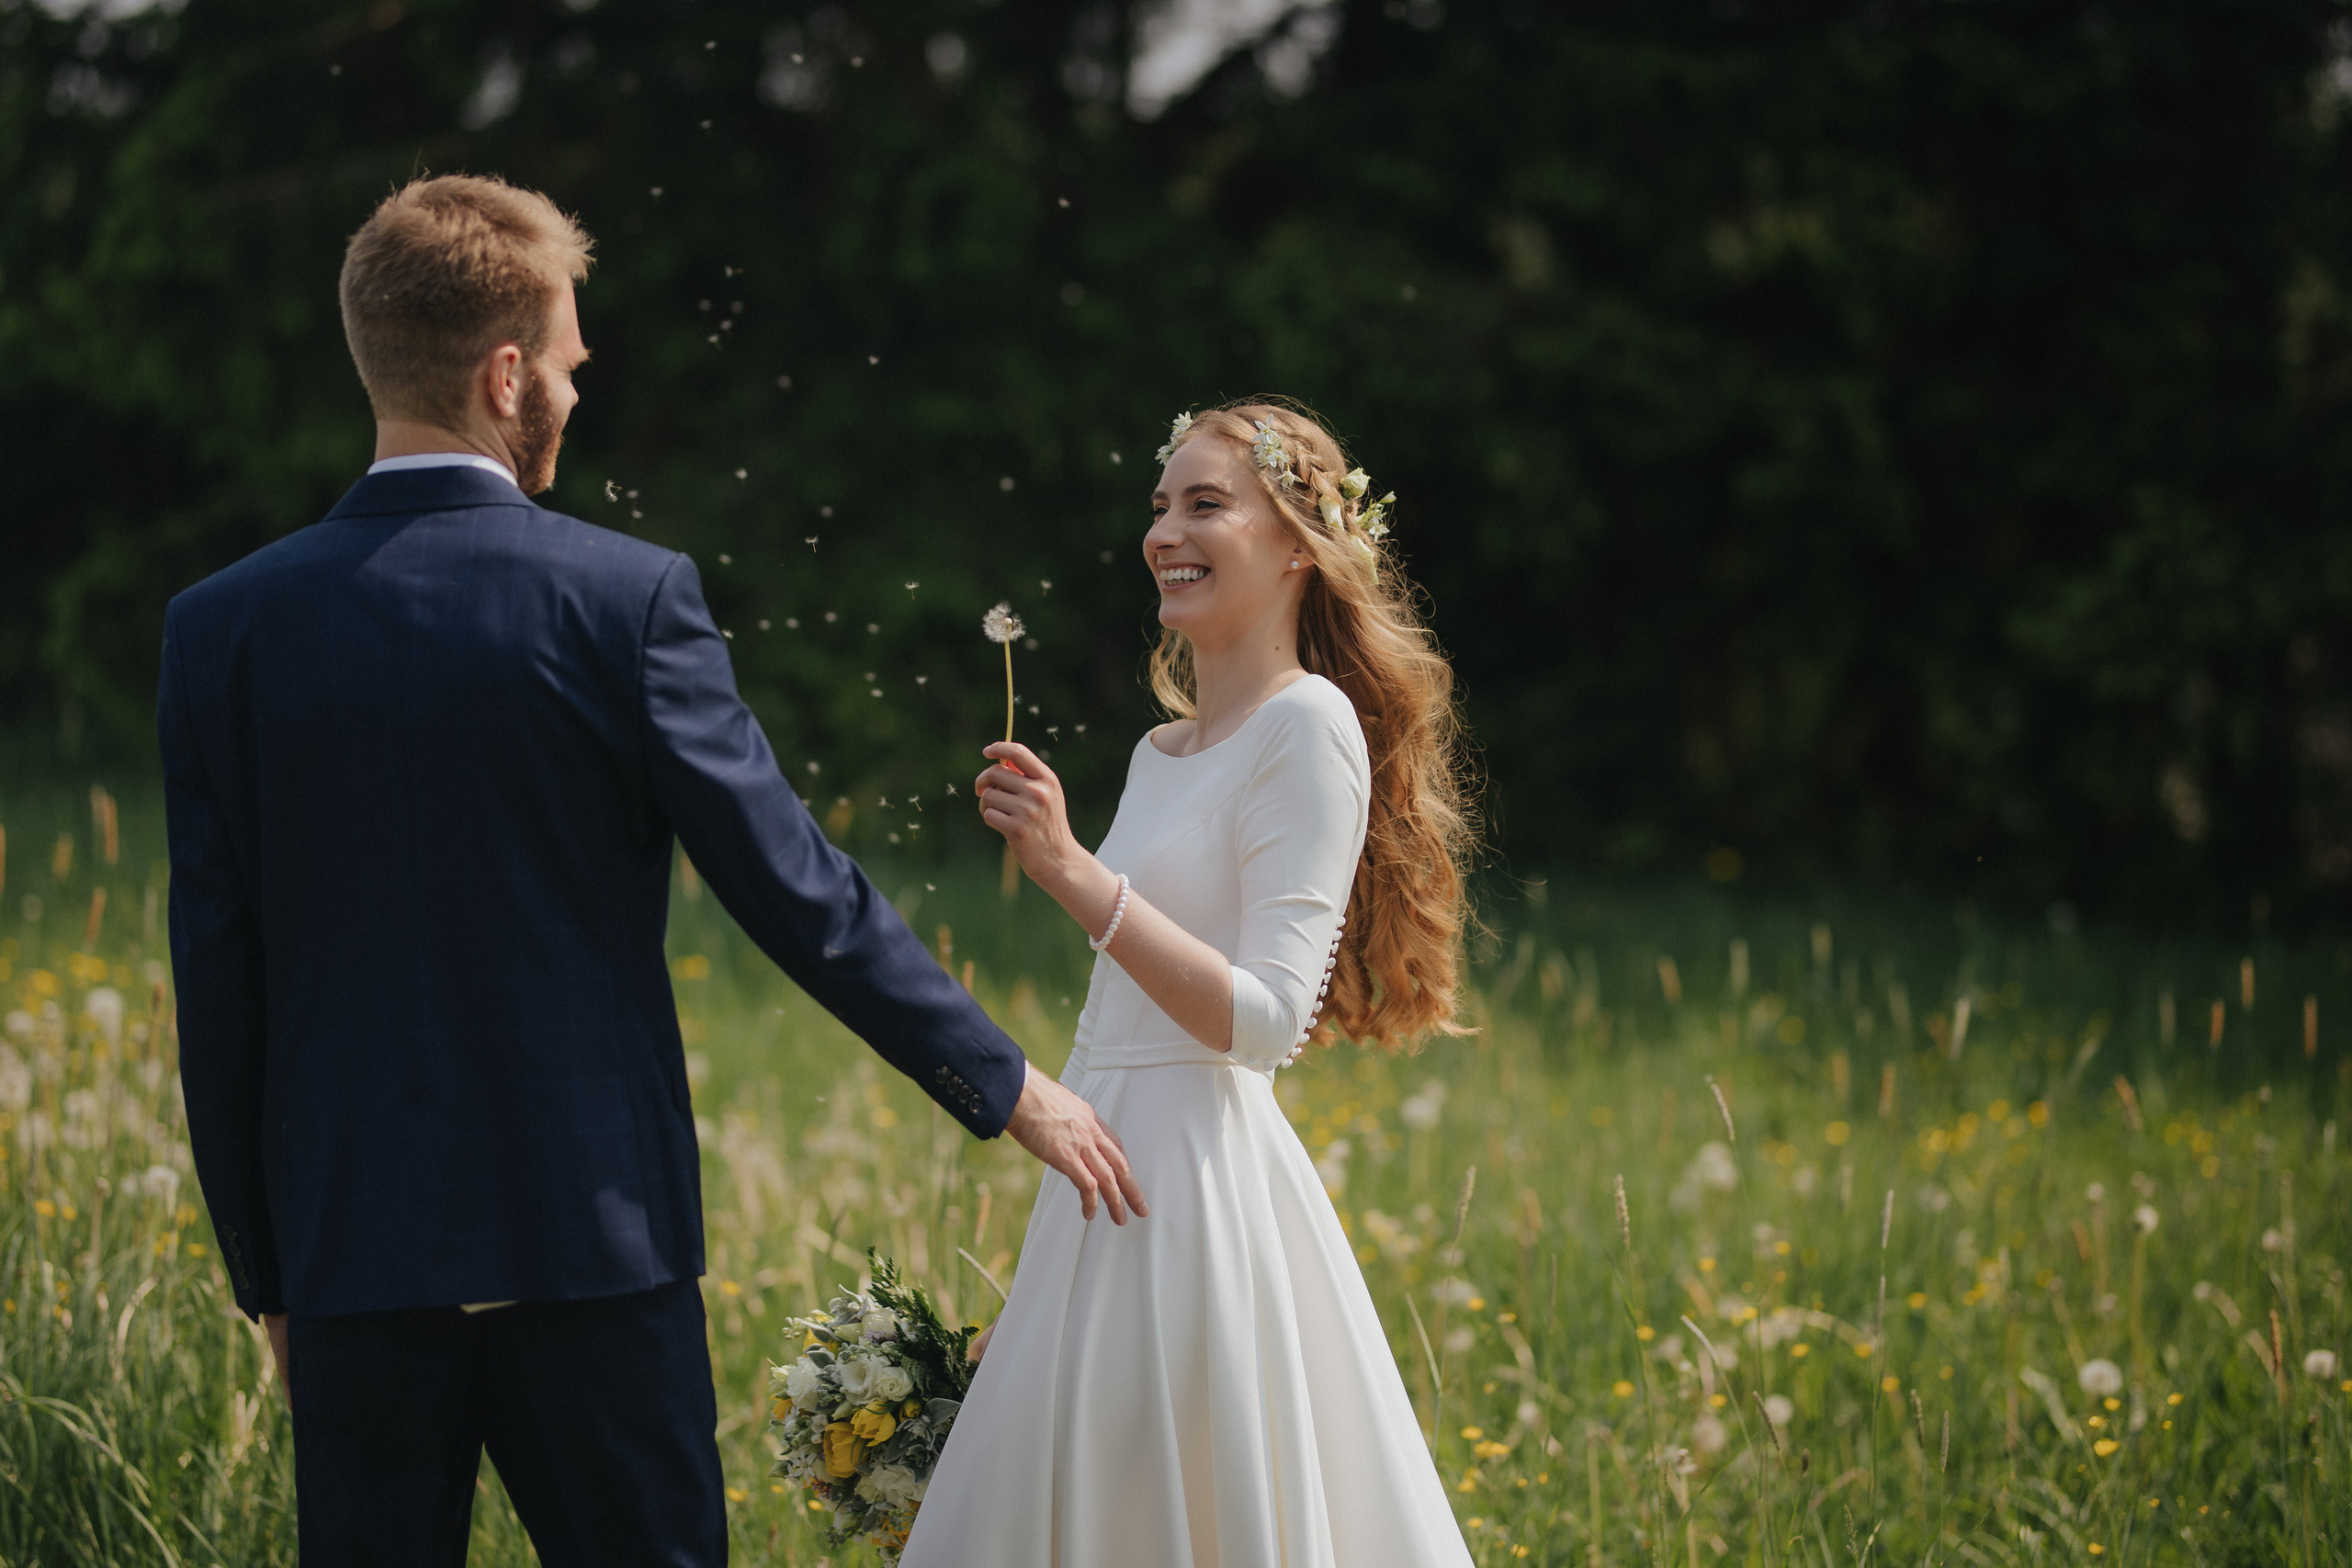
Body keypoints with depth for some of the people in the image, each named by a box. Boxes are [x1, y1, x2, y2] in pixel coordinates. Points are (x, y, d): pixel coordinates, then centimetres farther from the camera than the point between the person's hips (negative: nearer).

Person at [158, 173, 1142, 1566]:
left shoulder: (224, 628, 0)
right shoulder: (626, 600, -8)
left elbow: (217, 979, 3)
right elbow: (794, 887, -6)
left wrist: (266, 1271, 12)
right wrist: (1011, 1087, 4)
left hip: (354, 1254, 2)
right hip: (592, 1240, -2)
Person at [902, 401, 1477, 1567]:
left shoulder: (1309, 727, -10)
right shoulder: (1162, 754, 15)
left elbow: (1264, 1021, -18)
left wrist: (1075, 876, -24)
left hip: (1203, 1190, -8)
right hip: (1114, 1188, 9)